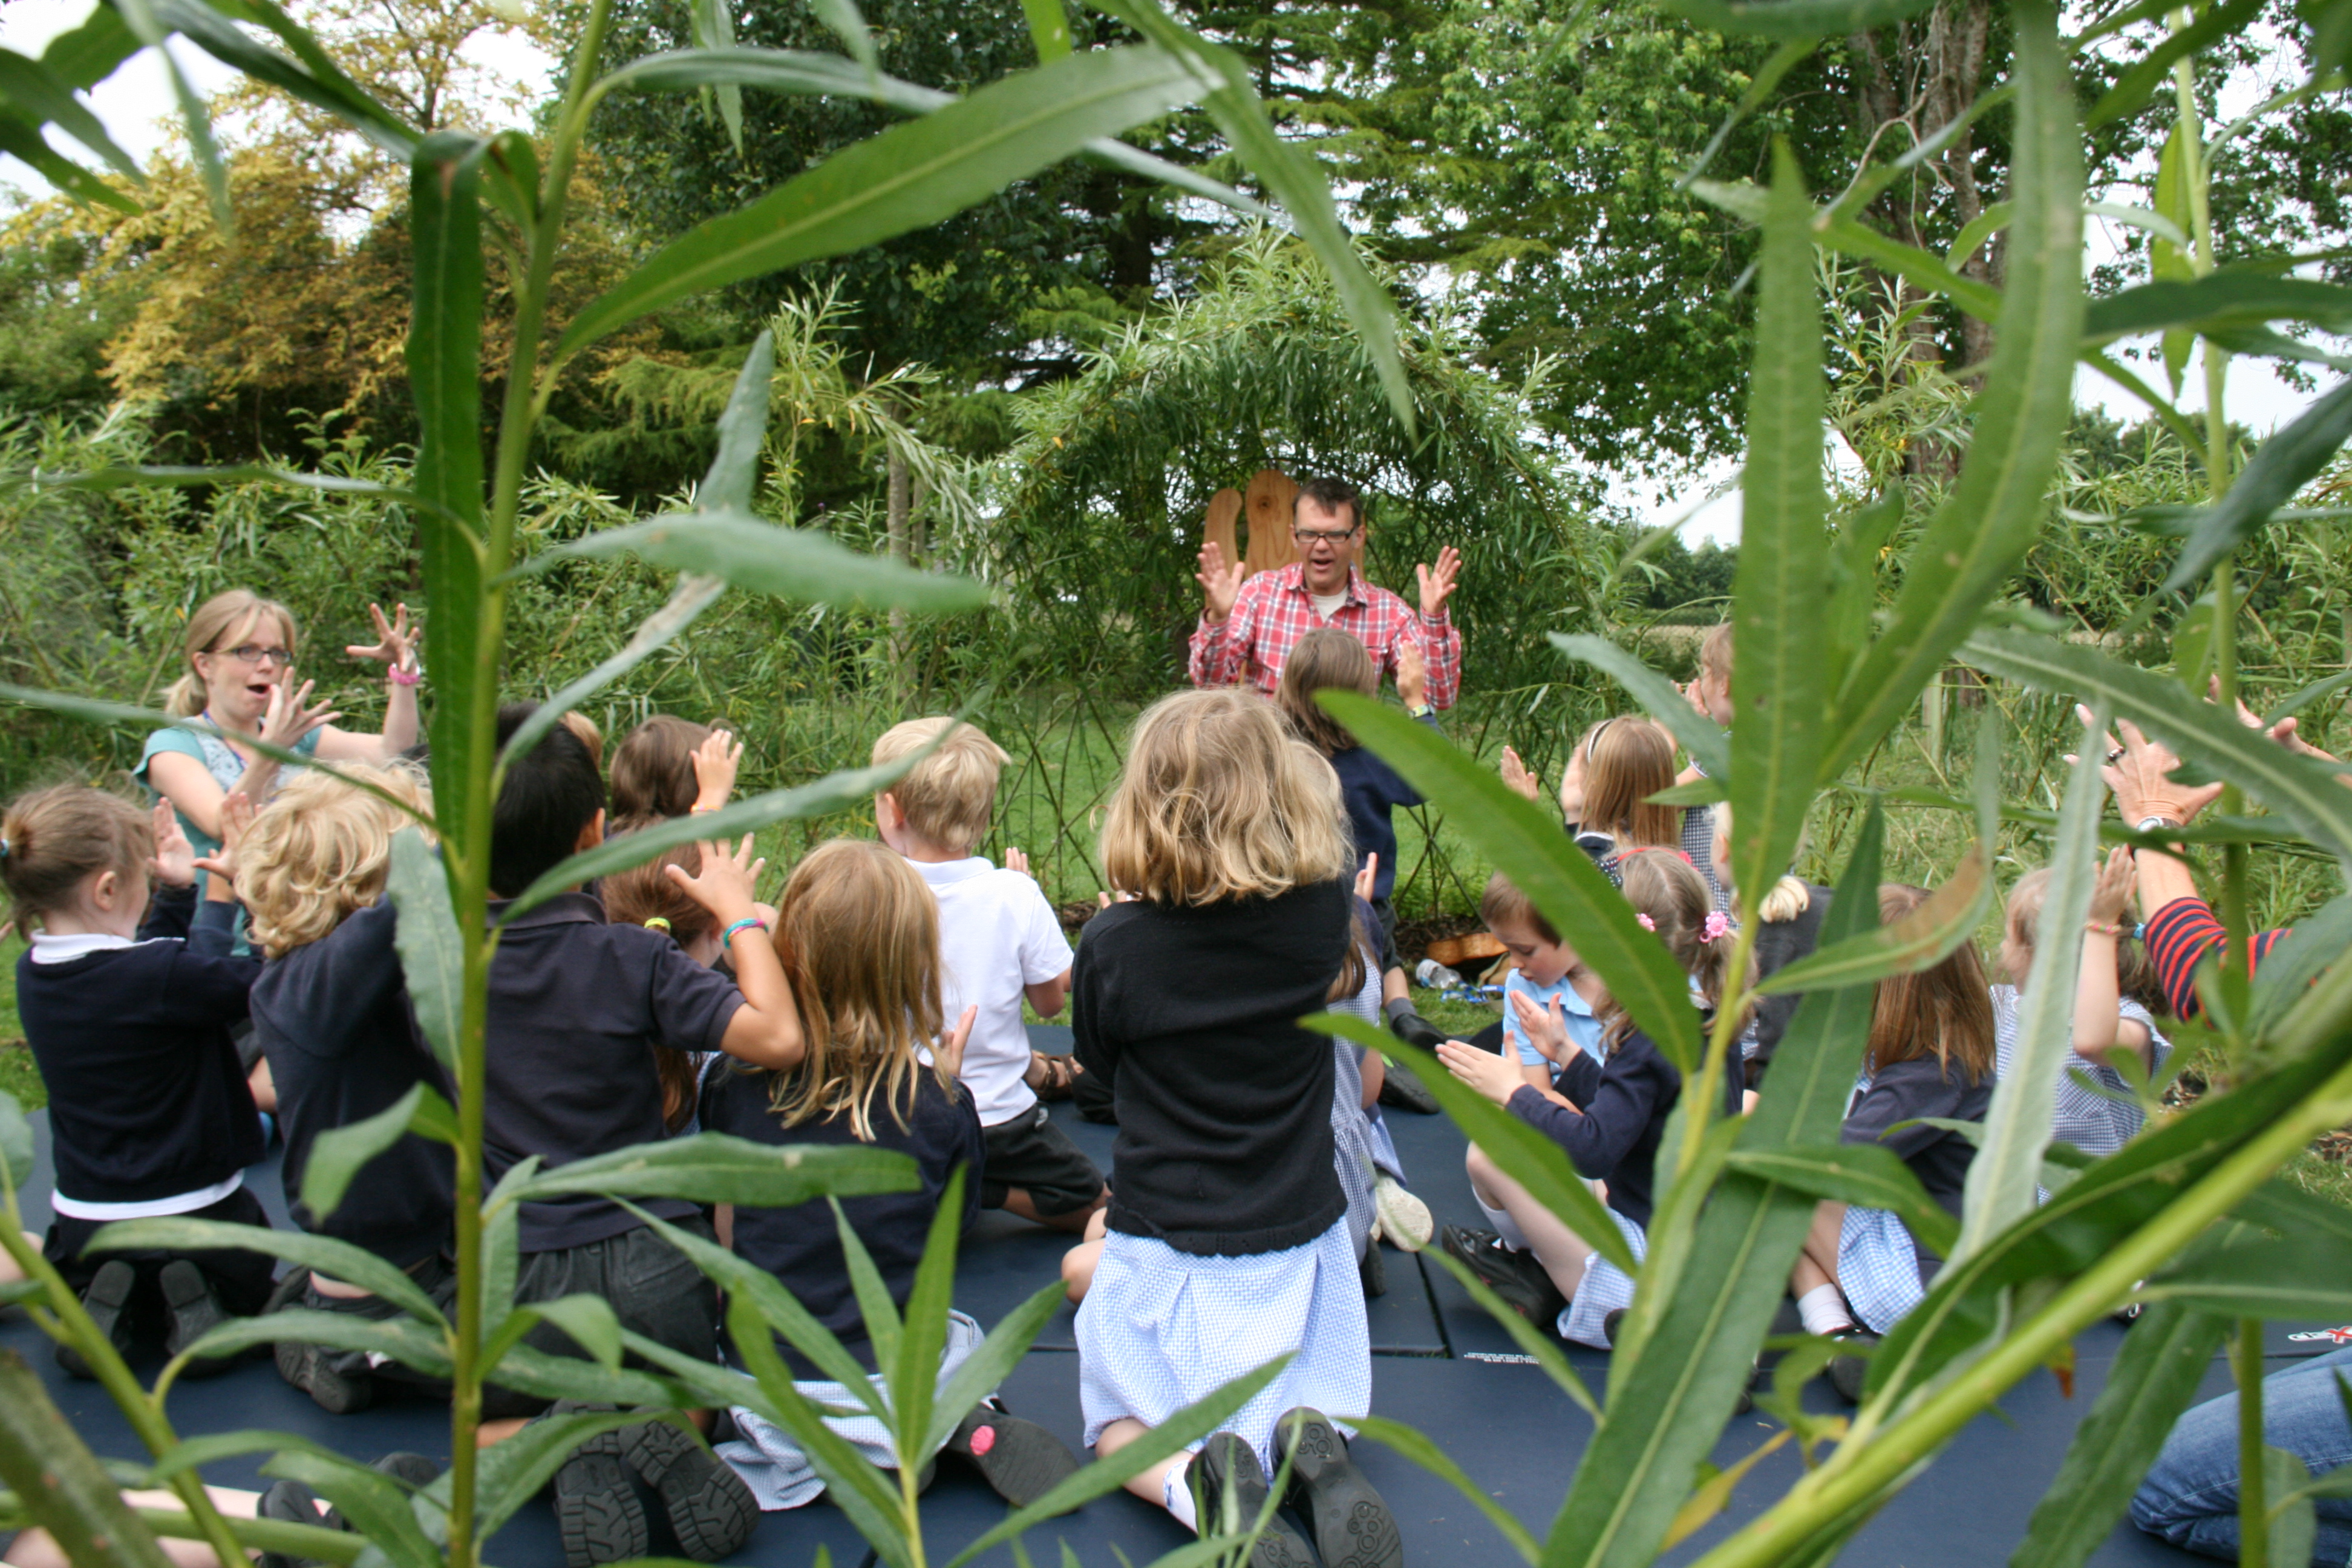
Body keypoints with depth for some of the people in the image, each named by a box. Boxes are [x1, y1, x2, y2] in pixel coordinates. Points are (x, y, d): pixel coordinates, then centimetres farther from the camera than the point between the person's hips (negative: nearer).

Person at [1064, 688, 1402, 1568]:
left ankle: (1196, 1486, -16)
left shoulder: (1114, 948, -18)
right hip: (1300, 1240, 3)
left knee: (1123, 1430, 19)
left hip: (1165, 1251, -2)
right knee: (1309, 1411, 26)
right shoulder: (1325, 912, -12)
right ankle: (1316, 1452, -11)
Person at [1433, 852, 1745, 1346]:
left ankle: (1538, 1275, 7)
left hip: (1655, 1273, -10)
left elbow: (1592, 1151, -29)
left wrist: (1514, 1092, -17)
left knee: (1489, 1152, -13)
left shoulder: (1655, 1041, -23)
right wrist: (1565, 1052, 17)